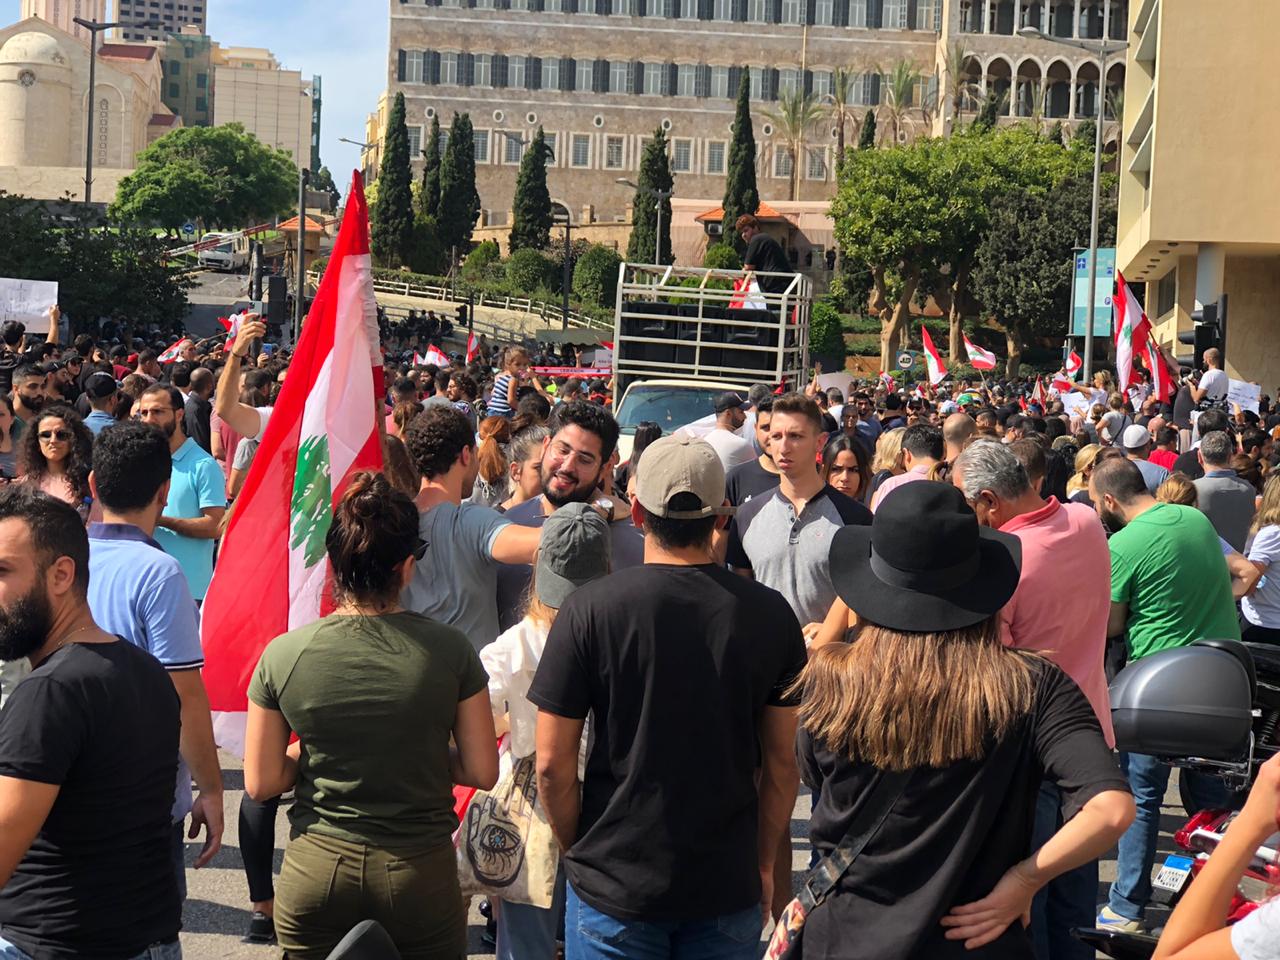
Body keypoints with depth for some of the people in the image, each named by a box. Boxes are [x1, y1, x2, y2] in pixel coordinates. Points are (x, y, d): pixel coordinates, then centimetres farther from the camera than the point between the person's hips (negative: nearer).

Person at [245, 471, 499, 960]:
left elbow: (260, 783, -1)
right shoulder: (449, 650, -11)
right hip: (420, 872, -1)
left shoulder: (282, 655, -8)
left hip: (315, 874, 1)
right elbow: (483, 771, -4)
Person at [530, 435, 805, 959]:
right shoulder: (770, 614, -7)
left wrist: (578, 852, 6)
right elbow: (781, 762, -1)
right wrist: (764, 864, 12)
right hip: (729, 887, 2)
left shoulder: (589, 609, -14)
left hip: (615, 888, -2)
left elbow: (552, 763, -10)